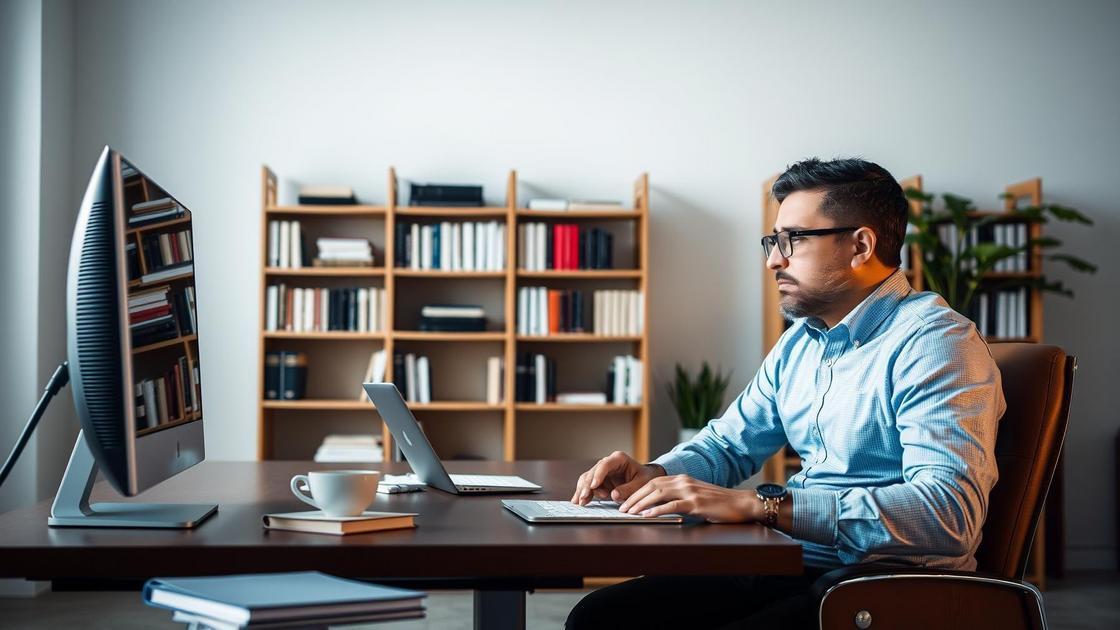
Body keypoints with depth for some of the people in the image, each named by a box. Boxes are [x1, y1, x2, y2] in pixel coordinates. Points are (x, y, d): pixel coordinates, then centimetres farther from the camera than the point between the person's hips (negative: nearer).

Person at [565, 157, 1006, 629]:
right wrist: (653, 476, 0)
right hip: (793, 571, 8)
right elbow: (728, 443, 24)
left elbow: (950, 512, -27)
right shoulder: (801, 342, 15)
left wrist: (760, 505, -31)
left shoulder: (934, 343, -14)